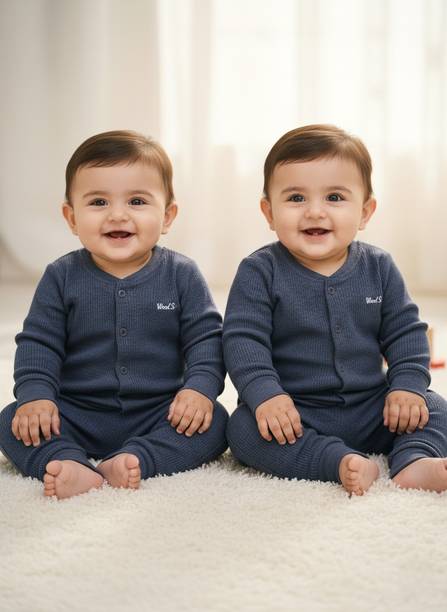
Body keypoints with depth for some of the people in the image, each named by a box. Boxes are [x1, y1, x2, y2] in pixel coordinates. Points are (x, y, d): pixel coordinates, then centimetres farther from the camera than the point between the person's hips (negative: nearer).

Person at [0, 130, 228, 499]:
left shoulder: (181, 275, -2)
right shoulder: (61, 277, -1)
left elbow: (206, 337, -2)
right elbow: (37, 343, 0)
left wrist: (200, 387, -19)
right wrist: (34, 394, -17)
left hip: (160, 413, 0)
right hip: (77, 416, 1)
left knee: (213, 424, -24)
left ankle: (133, 460, -37)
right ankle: (70, 465, -42)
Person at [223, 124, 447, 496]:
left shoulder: (378, 268, 1)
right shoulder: (260, 272, -8)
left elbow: (406, 332, 6)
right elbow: (242, 339, -13)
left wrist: (408, 385, -9)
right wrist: (265, 394, -27)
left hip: (371, 410, 3)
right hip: (291, 414, -3)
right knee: (243, 428, -29)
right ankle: (343, 463, -37)